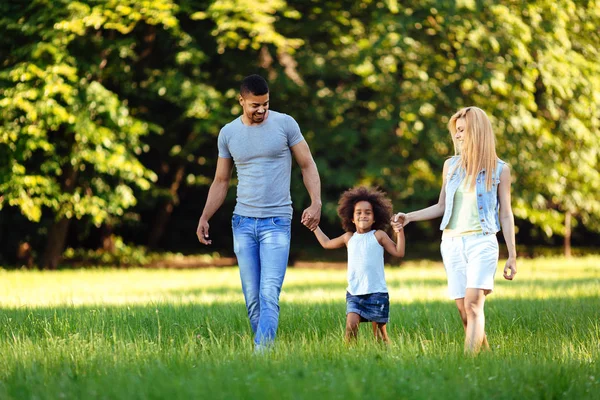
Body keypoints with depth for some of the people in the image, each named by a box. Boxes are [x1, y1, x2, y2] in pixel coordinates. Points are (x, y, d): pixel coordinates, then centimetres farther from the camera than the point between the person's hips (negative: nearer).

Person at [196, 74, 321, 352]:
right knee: (252, 298, 3)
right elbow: (221, 182, 15)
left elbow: (307, 165, 3)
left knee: (269, 295, -15)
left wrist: (316, 203, -13)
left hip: (277, 222, -3)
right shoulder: (228, 134, 8)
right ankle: (262, 348, 13)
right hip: (242, 223, 3)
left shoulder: (285, 124, -1)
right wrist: (204, 218, 5)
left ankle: (262, 354, -22)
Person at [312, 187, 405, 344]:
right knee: (351, 323, -15)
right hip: (354, 293, 3)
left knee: (379, 328, 1)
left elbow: (399, 252, -6)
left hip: (376, 292, -3)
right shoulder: (349, 238, 13)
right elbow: (327, 243, 30)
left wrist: (400, 231, -15)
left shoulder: (378, 235, 1)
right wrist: (314, 226, 34)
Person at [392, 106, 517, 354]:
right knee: (464, 310, 0)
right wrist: (409, 217, 7)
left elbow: (506, 215, 3)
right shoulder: (451, 165, 10)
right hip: (451, 243, 4)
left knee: (473, 303, -19)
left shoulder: (499, 170, 0)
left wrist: (512, 256, 1)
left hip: (482, 242, -4)